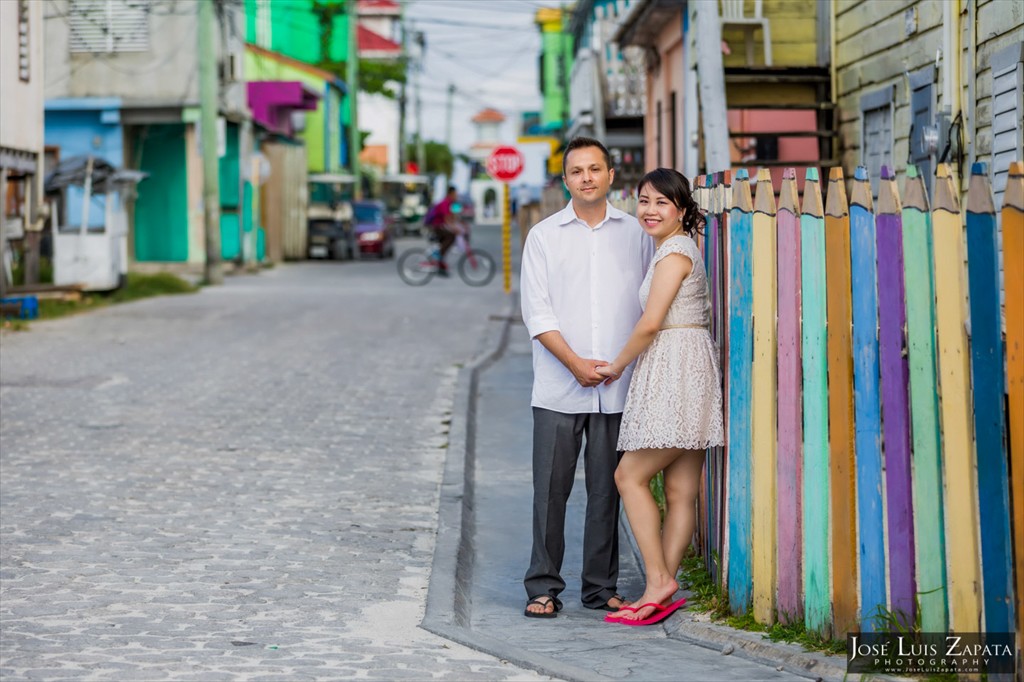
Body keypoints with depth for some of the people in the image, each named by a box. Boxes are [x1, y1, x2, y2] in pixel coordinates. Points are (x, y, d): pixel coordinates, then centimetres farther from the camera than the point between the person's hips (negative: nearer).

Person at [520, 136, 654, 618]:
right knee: (551, 488, -3)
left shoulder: (635, 234, 9)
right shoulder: (544, 236, 6)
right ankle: (543, 588, 4)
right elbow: (537, 312, 0)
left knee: (607, 489, 5)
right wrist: (575, 362, -10)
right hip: (558, 388, -1)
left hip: (618, 388, 1)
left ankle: (601, 587, 13)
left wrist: (629, 363, -2)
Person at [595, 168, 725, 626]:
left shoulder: (675, 252, -10)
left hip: (675, 370, -10)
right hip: (679, 374, 10)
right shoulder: (682, 250, 20)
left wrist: (618, 365, -2)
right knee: (680, 490, 5)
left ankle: (658, 581, -8)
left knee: (630, 476, -6)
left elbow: (651, 323, -14)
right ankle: (663, 589, 5)